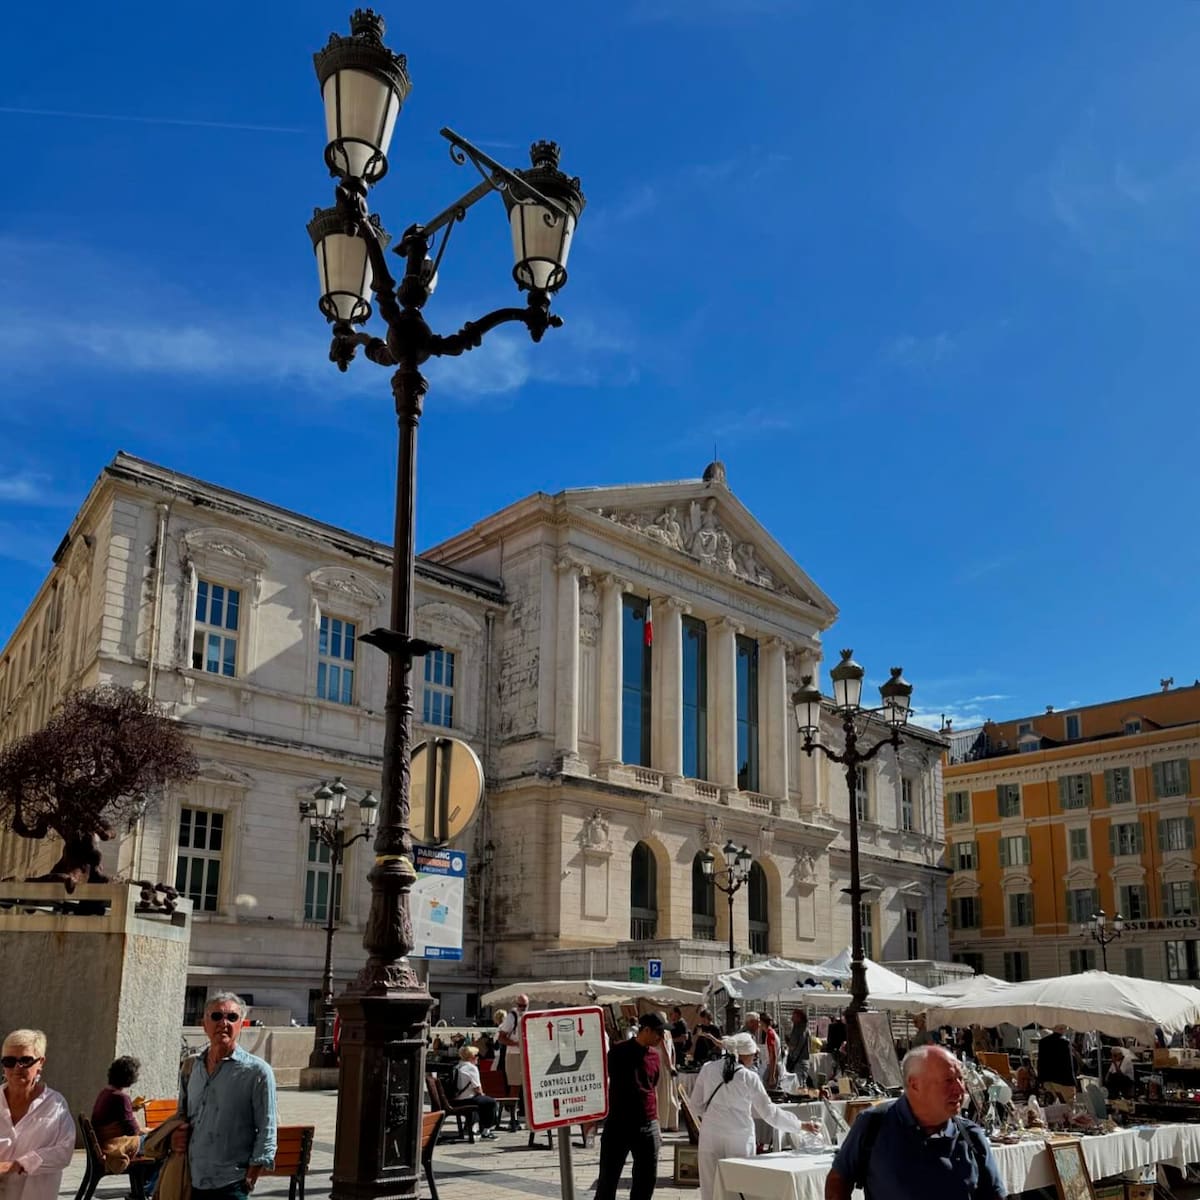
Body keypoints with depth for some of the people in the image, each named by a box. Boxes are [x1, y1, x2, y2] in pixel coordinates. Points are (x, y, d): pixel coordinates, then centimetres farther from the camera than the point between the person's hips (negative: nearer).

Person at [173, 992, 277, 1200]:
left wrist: (248, 1181, -9)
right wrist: (176, 1136, 3)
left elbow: (266, 1135, -5)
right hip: (190, 1182, 5)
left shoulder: (257, 1071, -6)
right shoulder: (190, 1066, 9)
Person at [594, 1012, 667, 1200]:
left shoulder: (654, 1055, 9)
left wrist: (656, 1124, 17)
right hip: (618, 1125, -5)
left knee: (647, 1181, 8)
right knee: (607, 1180, 1)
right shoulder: (619, 1051, -7)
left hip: (648, 1127, 5)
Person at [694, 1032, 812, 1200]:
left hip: (711, 1135, 3)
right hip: (739, 1138, -3)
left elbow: (697, 1101, 9)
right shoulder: (749, 1077, -8)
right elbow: (769, 1112, -6)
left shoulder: (708, 1068, 0)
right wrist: (800, 1125, 3)